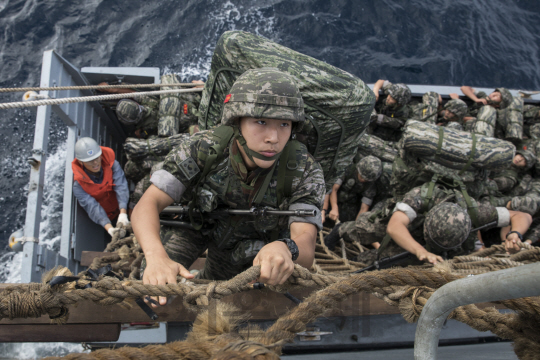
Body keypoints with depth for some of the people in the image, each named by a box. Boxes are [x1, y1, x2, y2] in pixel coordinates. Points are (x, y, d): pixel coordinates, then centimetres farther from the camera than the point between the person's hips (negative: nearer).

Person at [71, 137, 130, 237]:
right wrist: (109, 228, -47)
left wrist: (123, 213, -46)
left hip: (121, 211, 2)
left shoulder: (112, 164, -18)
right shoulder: (77, 183, -22)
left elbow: (121, 187, -30)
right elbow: (92, 207, -31)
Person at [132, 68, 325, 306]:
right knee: (156, 281, -14)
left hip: (248, 237, 1)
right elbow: (148, 204, -40)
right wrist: (157, 257, -62)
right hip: (193, 220, -1)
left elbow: (306, 249, -47)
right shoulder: (203, 149, -37)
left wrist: (284, 249, -73)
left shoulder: (304, 171, -38)